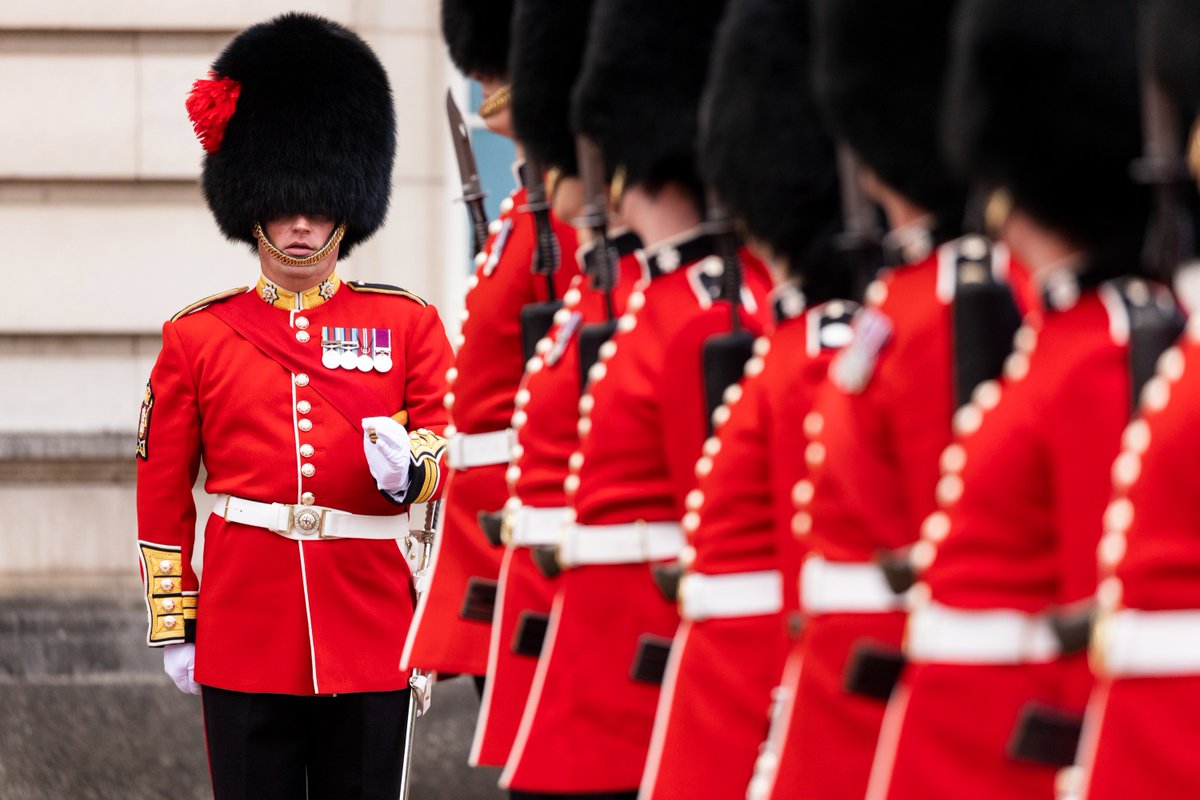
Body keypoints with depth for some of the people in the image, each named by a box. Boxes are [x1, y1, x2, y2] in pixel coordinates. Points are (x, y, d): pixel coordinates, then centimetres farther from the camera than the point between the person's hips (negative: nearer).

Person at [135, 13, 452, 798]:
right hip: (245, 640, 0)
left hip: (370, 636, 0)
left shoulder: (408, 325, 6)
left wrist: (410, 467, -21)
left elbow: (452, 445, 3)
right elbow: (163, 493, 8)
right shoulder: (198, 337, 5)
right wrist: (173, 622, 5)